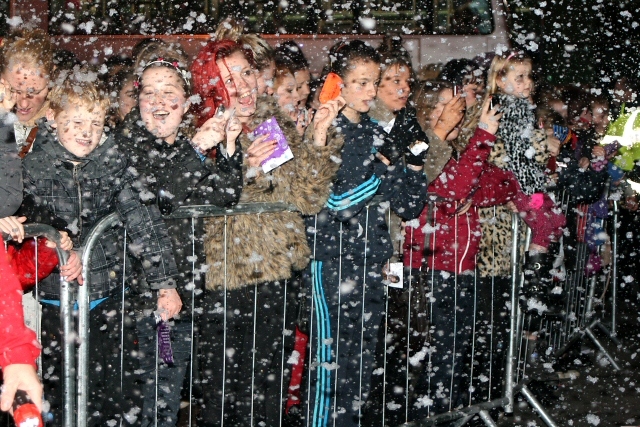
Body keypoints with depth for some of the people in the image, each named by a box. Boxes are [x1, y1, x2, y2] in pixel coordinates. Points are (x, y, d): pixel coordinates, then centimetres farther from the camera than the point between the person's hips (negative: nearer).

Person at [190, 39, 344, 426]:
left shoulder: (278, 125, 6)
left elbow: (308, 198, -1)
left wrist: (318, 137, -10)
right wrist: (244, 169, -23)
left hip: (273, 275, 4)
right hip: (221, 280, -3)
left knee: (265, 392, 10)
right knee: (220, 390, 2)